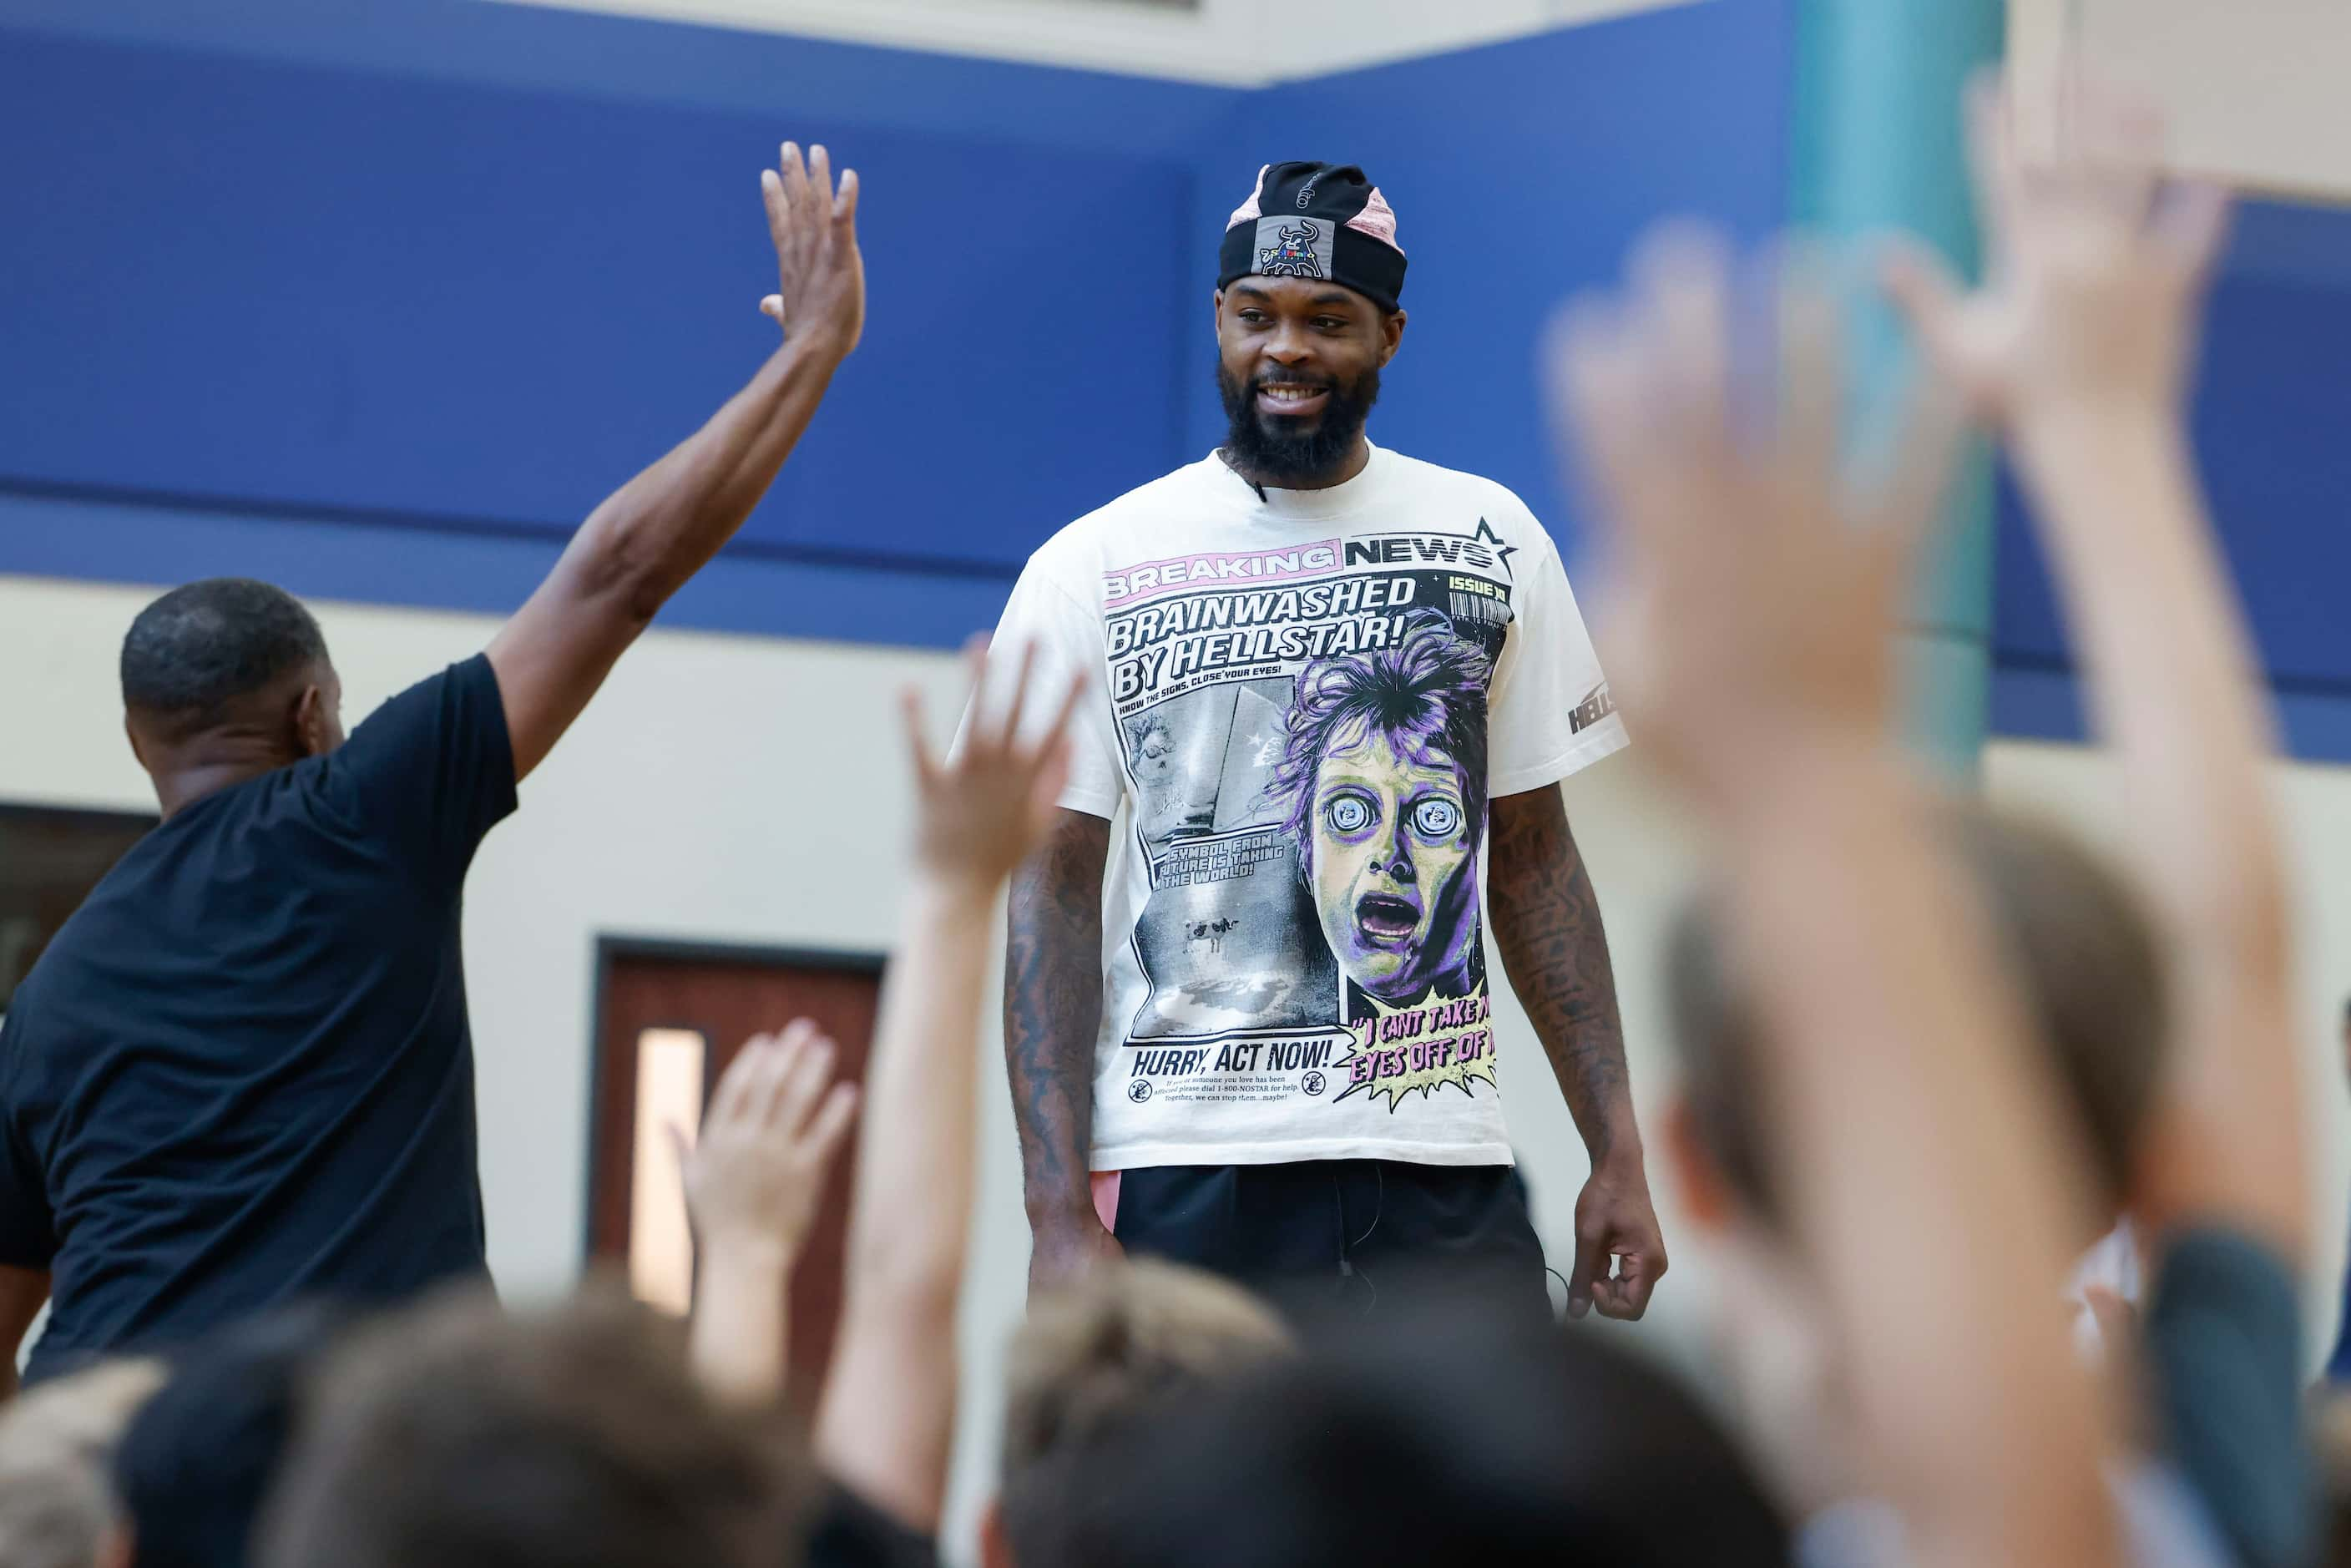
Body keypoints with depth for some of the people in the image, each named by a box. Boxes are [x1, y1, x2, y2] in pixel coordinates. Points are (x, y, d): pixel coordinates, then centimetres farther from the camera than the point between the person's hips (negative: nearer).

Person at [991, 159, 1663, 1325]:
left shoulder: (1490, 542, 11)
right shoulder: (1091, 571, 4)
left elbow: (1537, 863, 14)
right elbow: (1052, 897, 0)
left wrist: (1618, 1154, 6)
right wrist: (1059, 1212, -9)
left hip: (1446, 1179, 2)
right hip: (1185, 1174, -2)